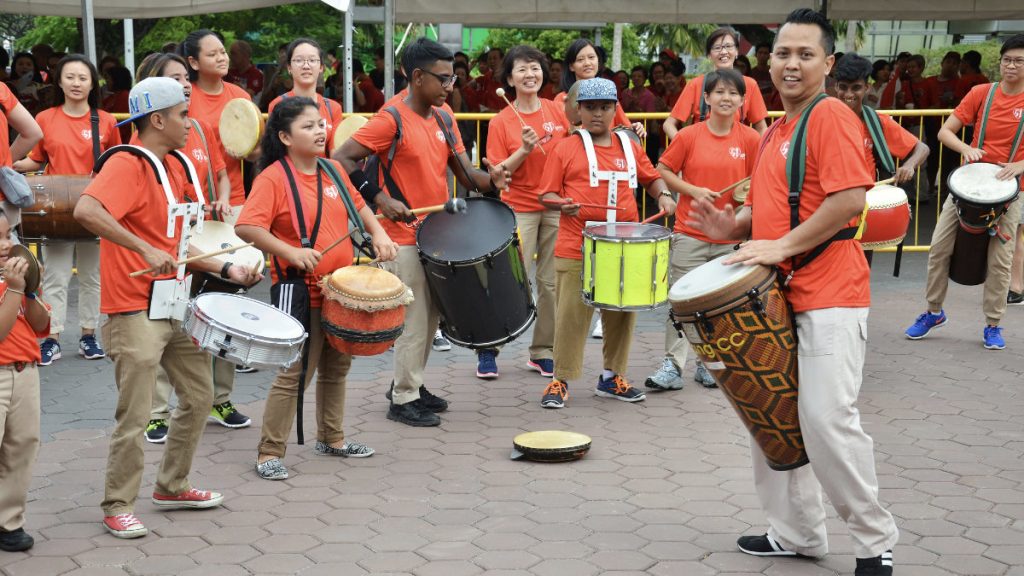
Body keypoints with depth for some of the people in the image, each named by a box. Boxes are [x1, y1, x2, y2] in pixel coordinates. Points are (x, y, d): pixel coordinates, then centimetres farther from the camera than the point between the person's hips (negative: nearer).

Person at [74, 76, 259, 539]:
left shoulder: (173, 169, 13)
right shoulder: (126, 164, -14)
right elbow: (86, 211, -33)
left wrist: (226, 270, 11)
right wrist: (146, 249, -34)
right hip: (135, 311, -9)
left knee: (199, 395, 15)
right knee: (134, 416, -4)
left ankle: (172, 488, 30)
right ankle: (117, 507, 11)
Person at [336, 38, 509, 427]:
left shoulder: (443, 118, 8)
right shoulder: (392, 120, -15)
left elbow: (463, 171, 8)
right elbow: (341, 159, -16)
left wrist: (490, 179, -14)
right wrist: (379, 198, -24)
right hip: (405, 236, -8)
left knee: (430, 317, 16)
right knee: (414, 318, -4)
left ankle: (410, 383, 31)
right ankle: (404, 399, 8)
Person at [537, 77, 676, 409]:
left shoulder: (629, 147, 12)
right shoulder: (565, 149, 1)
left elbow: (651, 178, 23)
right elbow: (547, 194, 0)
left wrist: (663, 195, 3)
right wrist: (563, 204, -21)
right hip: (576, 250, -4)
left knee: (621, 314, 11)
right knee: (571, 316, -3)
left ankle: (612, 377, 25)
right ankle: (560, 381, 8)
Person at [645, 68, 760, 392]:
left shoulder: (750, 139, 0)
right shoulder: (689, 136, -3)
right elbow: (663, 171, 2)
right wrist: (694, 190, -10)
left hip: (732, 237, 1)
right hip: (690, 234, -1)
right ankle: (672, 366, 3)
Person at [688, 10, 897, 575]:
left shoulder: (830, 116, -10)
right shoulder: (774, 132, 16)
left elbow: (850, 198, -21)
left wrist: (782, 245, -20)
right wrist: (734, 226, 6)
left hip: (829, 295, -9)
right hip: (778, 293, 9)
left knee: (827, 419, -11)